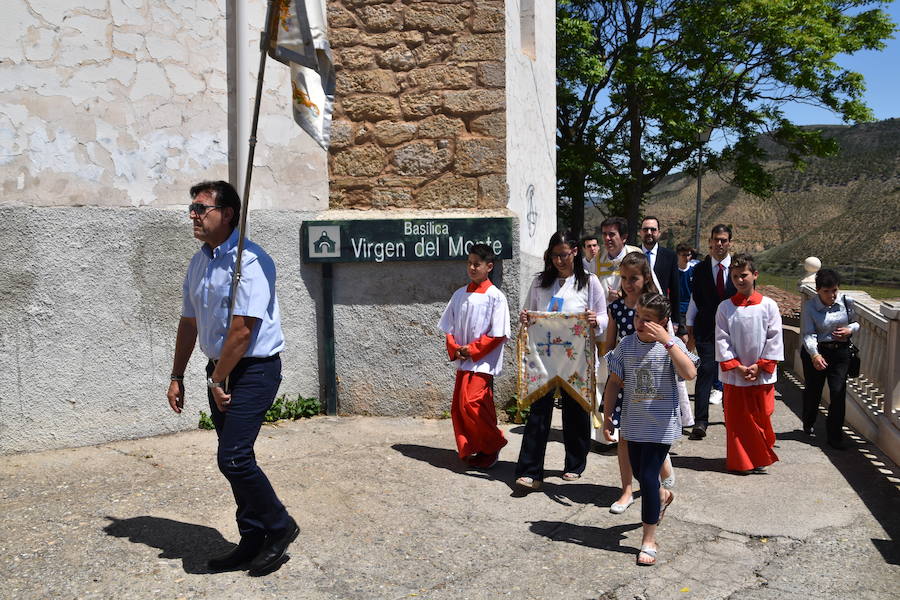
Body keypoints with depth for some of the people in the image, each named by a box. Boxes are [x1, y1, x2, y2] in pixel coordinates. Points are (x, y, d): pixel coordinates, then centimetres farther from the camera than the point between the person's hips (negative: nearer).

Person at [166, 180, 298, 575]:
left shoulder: (249, 260, -18)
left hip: (254, 369, -8)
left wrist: (218, 380, -14)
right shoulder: (198, 262, 10)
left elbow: (242, 329, -21)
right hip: (220, 371, 9)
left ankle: (279, 527, 9)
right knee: (234, 460, 12)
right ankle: (253, 542, 26)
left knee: (233, 458, -14)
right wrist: (177, 377, 17)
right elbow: (189, 323, 17)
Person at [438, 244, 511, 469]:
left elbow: (498, 334, -11)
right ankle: (469, 450, 23)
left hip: (482, 362, -6)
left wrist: (472, 350, -14)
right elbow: (449, 327, 13)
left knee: (470, 404, -14)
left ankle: (491, 448, 6)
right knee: (459, 408, 7)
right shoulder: (459, 294, 10)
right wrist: (454, 349, -3)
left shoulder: (495, 296, -7)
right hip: (463, 362, 6)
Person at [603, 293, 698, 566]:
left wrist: (666, 340, -34)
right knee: (638, 472, 20)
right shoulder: (626, 345, -3)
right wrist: (607, 417, 4)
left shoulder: (671, 345, -13)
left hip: (661, 425, -5)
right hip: (634, 423, 5)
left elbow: (690, 373, -31)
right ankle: (663, 495, 55)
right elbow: (614, 382, 4)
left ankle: (649, 540, 11)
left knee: (648, 476, -6)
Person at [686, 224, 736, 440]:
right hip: (706, 330, -1)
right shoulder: (700, 269, 4)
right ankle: (700, 422, -12)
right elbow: (695, 301, 8)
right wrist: (690, 332, 8)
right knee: (706, 371, -11)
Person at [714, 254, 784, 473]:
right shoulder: (725, 307, -1)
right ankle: (739, 461, 18)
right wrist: (736, 366, -10)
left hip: (762, 374, 0)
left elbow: (774, 338, -2)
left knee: (761, 417, 8)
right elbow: (722, 340, -2)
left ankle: (760, 458, 26)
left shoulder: (768, 305, -2)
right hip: (734, 375, 0)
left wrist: (760, 365, -8)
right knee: (736, 419, 6)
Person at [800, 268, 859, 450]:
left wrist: (850, 329, -11)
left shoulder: (847, 302, -4)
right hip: (815, 352, -1)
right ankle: (808, 424, 40)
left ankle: (835, 436, 7)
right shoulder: (810, 306, -12)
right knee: (813, 391, 12)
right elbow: (808, 333, -19)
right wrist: (814, 355, -34)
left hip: (840, 352, 2)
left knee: (838, 392, -5)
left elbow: (857, 322, 13)